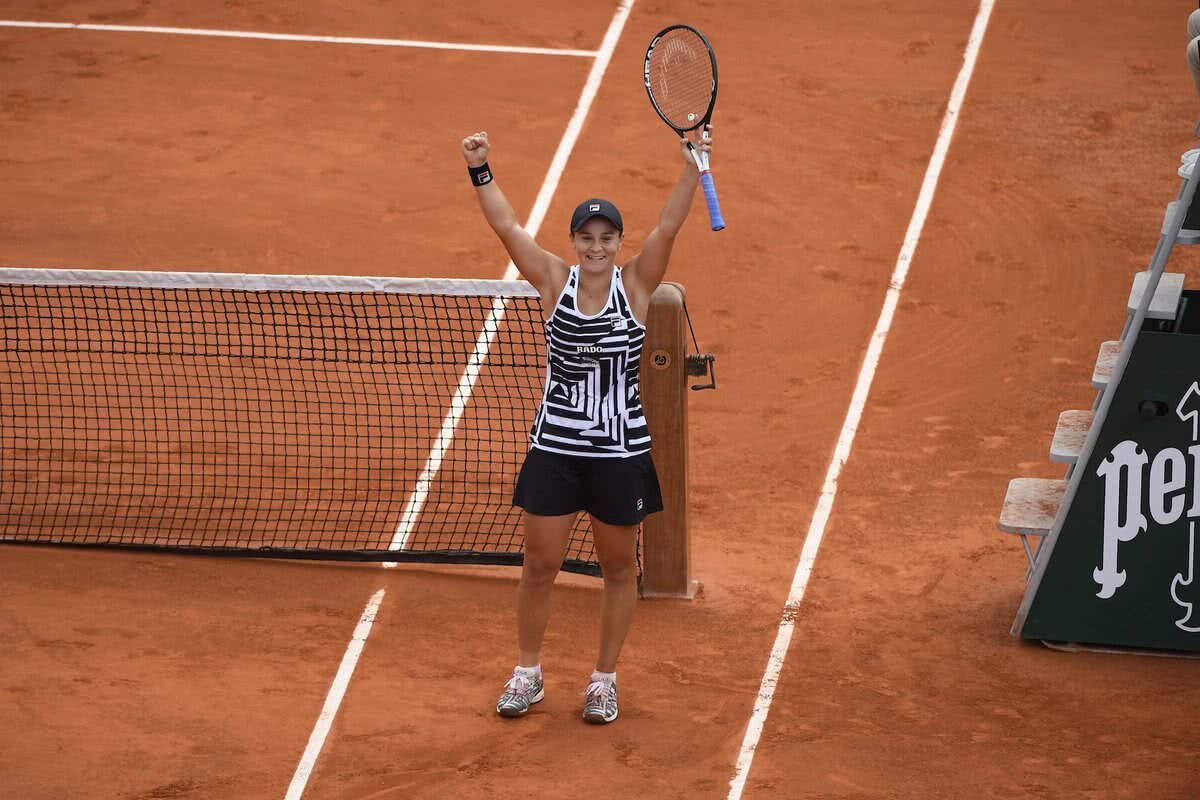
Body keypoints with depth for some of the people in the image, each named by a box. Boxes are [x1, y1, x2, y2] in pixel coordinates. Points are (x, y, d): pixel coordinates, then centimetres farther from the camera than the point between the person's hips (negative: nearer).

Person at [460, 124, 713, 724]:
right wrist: (479, 171, -22)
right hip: (554, 449, 1)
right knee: (539, 565, 8)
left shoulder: (636, 286, -5)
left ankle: (604, 680, 27)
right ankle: (528, 674, 27)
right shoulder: (555, 281, -3)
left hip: (621, 453, -1)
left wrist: (692, 167, -30)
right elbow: (506, 226, -11)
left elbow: (668, 227, -18)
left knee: (618, 569, 11)